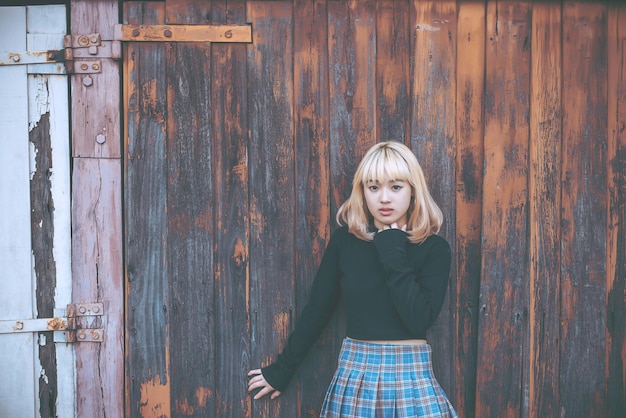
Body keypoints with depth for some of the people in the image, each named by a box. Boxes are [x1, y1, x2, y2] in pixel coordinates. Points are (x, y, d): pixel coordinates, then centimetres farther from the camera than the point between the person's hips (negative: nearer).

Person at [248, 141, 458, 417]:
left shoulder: (434, 248, -5)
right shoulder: (344, 240, -1)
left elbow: (420, 320, -17)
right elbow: (316, 309, 6)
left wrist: (393, 254, -16)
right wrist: (282, 368, 9)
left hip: (410, 377, -1)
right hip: (353, 376, 1)